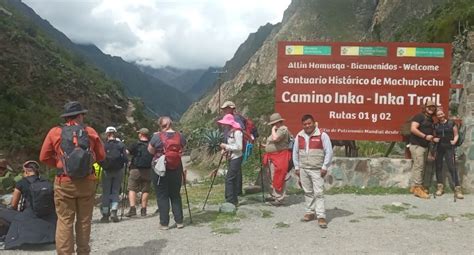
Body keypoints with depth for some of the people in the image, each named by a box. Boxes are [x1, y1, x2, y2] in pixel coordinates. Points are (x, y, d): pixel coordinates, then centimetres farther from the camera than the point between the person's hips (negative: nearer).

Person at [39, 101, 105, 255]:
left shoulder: (55, 132, -1)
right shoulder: (91, 132, 1)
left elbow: (44, 157, 1)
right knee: (84, 221, 13)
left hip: (64, 183, -1)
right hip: (87, 182, 1)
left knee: (65, 221, 4)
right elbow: (101, 156, 5)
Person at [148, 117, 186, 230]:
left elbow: (150, 150, 2)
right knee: (176, 195, 14)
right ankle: (179, 221, 16)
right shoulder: (180, 136, 0)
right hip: (176, 170, 3)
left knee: (162, 196, 5)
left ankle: (164, 223, 7)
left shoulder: (157, 137, -10)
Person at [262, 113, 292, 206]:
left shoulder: (283, 129, -12)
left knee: (278, 179, -8)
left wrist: (273, 129, -14)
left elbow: (275, 138, -28)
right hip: (273, 157, 11)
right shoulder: (277, 130, 19)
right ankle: (274, 195, 27)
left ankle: (279, 199, -4)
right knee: (273, 178, 17)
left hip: (280, 157, -11)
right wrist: (266, 146, 18)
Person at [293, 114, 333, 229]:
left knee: (318, 193, -7)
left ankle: (321, 216, -5)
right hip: (303, 169, 5)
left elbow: (329, 152, -6)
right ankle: (310, 212, 23)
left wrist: (324, 167, -9)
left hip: (317, 170, -4)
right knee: (307, 192, 12)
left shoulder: (322, 135, -6)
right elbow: (295, 152, 15)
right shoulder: (299, 136, 8)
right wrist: (297, 167, 11)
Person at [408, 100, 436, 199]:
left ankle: (414, 186, 17)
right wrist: (425, 136, -20)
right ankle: (417, 188, -8)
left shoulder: (431, 119, 18)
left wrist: (433, 138, 9)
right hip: (417, 145, -9)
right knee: (418, 166, -11)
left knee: (420, 167, 10)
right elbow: (413, 129, -20)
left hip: (425, 146, 9)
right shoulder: (419, 116, -10)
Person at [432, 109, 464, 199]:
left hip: (449, 148, -3)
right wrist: (434, 139, -1)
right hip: (438, 148, 3)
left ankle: (457, 188, -9)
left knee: (452, 167, -11)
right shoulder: (436, 125, 11)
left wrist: (454, 141, -10)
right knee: (438, 167, 4)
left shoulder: (451, 123, 4)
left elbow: (456, 135, 8)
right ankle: (440, 186, 12)